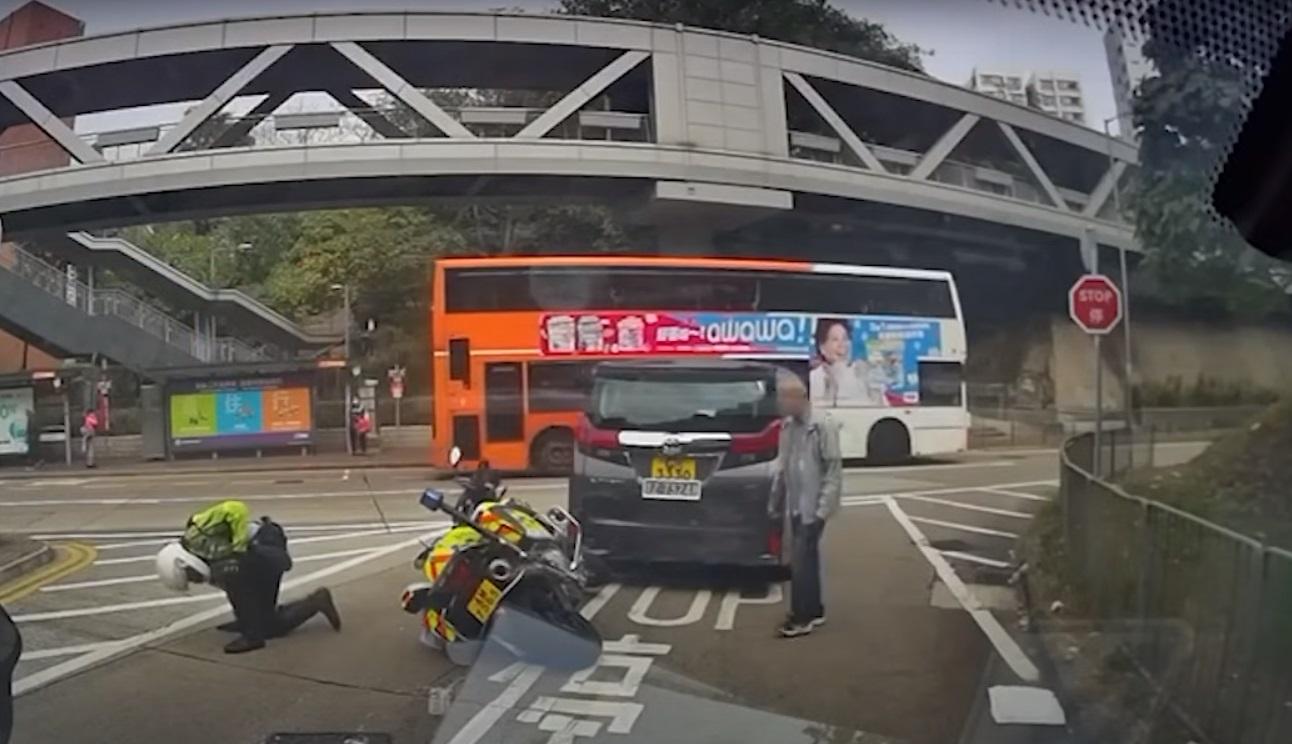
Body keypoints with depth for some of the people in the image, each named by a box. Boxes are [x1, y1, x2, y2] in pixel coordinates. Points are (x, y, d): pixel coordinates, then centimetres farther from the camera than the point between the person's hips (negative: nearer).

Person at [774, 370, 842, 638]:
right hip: (795, 506, 7)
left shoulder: (822, 427, -16)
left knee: (801, 561, -4)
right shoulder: (787, 426, 6)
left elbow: (834, 470, -16)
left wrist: (823, 510, -18)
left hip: (813, 507, -7)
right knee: (806, 559, 15)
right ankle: (814, 611, 27)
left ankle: (803, 617, 7)